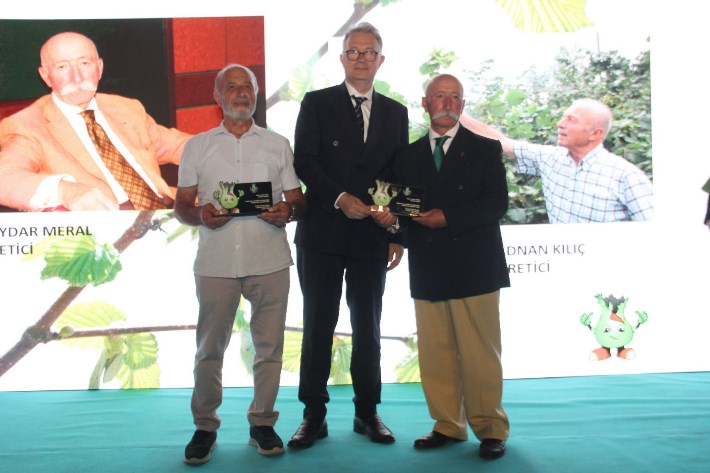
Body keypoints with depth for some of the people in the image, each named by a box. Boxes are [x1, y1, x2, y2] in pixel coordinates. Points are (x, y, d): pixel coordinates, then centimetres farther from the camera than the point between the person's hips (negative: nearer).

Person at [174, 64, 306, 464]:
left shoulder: (278, 144, 13)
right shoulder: (197, 146, 12)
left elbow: (298, 200, 12)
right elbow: (181, 205, 10)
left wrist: (288, 212, -11)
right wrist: (200, 215, -12)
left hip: (270, 261, 1)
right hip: (216, 262, 0)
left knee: (269, 345, 4)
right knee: (209, 348, 2)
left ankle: (262, 423, 17)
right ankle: (205, 427, 15)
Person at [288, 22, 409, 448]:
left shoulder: (395, 113, 11)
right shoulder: (317, 104, 4)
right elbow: (305, 162, -5)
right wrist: (340, 198, -18)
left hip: (372, 236, 2)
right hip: (322, 233, -2)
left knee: (368, 328, 8)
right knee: (318, 326, 4)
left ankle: (367, 412, 20)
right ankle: (314, 416, 13)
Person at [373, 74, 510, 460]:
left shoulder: (484, 150, 6)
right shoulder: (408, 156, 16)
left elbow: (497, 203, -5)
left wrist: (447, 218, -14)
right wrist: (390, 216, -9)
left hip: (473, 267, -3)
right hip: (428, 270, 3)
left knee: (479, 352, -2)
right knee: (435, 353, 5)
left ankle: (490, 428, 10)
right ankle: (448, 425, 17)